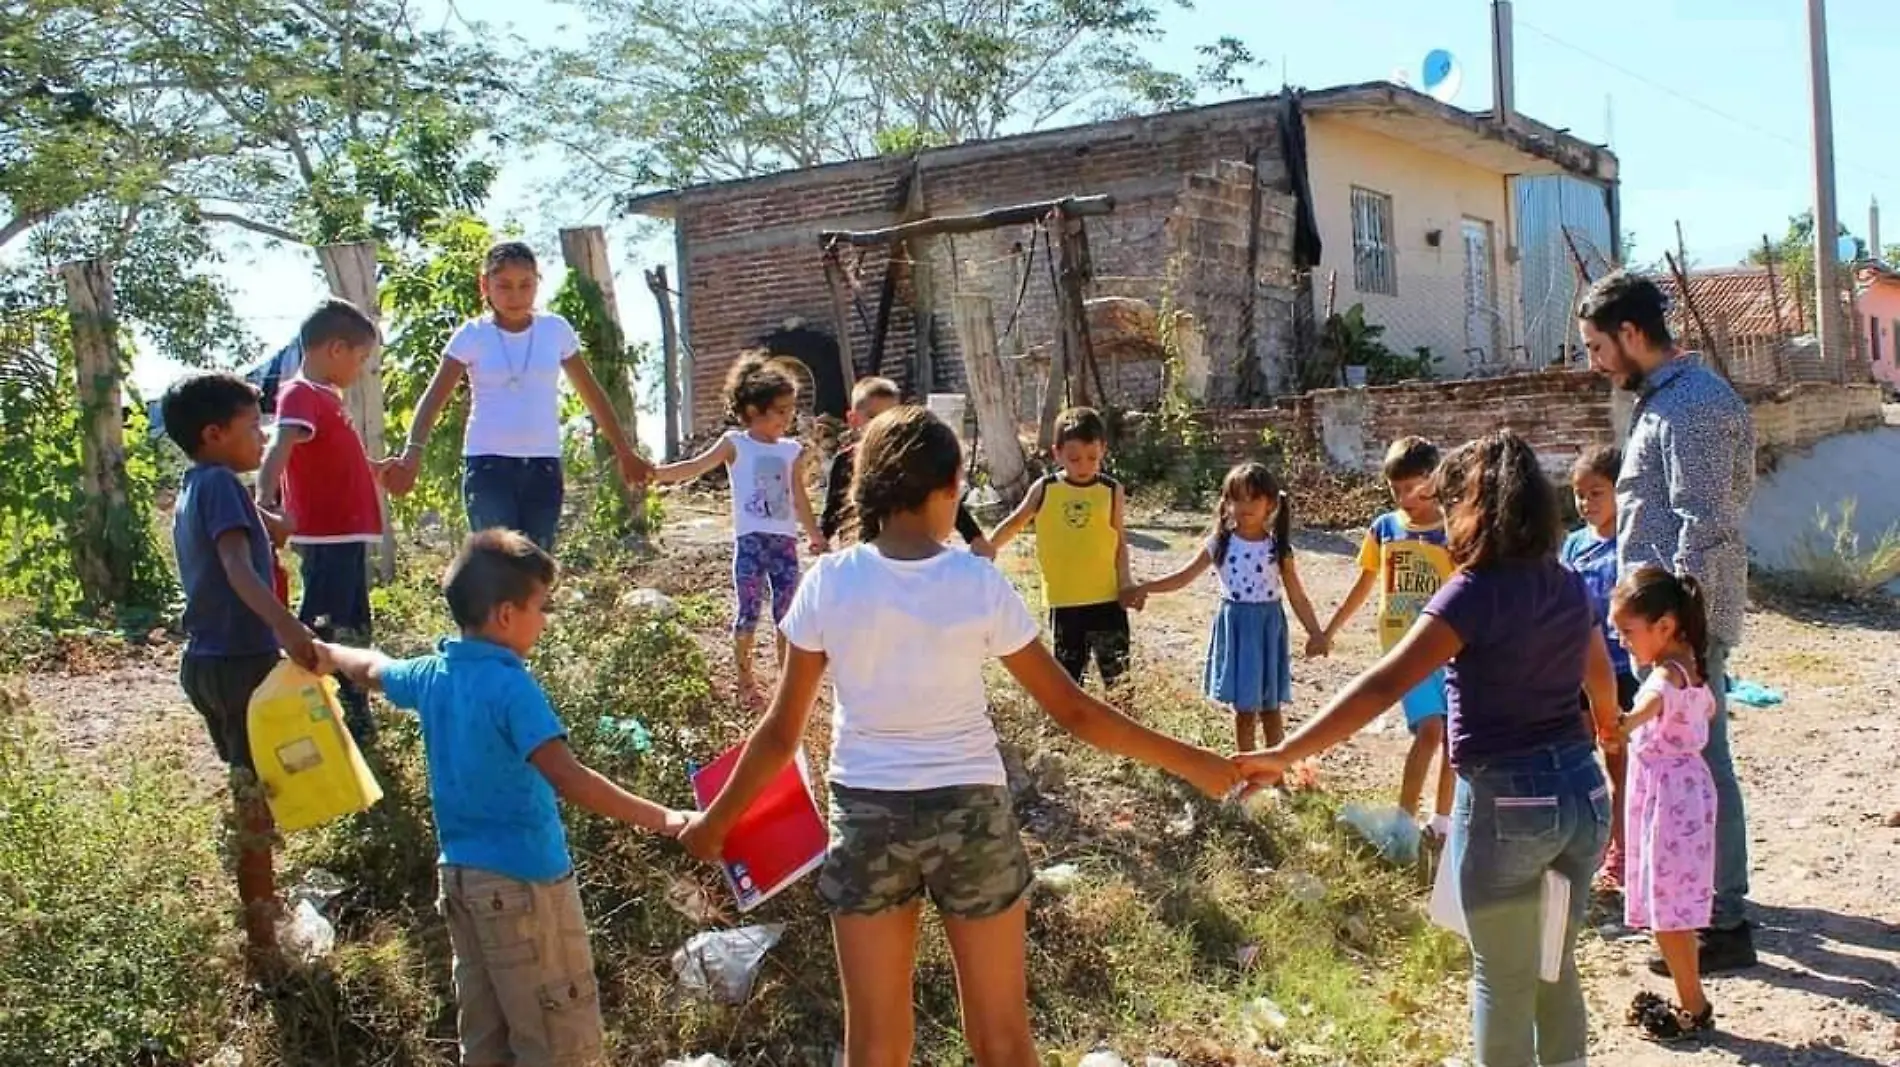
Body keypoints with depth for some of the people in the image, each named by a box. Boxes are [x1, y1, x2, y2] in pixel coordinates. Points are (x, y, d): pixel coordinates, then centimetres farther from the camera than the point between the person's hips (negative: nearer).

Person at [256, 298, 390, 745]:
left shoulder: (325, 397, 16)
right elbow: (279, 449, -32)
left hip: (346, 534, 10)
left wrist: (378, 469, 47)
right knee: (319, 630, -8)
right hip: (327, 537, -10)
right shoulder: (301, 395, -14)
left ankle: (355, 716, 31)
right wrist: (266, 500, -48)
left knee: (351, 631, 19)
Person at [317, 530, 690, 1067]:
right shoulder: (510, 687, -21)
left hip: (460, 873, 9)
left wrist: (327, 651, 49)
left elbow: (372, 668, 27)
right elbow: (567, 779, -31)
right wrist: (663, 820, -34)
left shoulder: (432, 674, 5)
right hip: (522, 881, -9)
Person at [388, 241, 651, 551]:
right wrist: (413, 452, -23)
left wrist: (625, 453, 12)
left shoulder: (556, 330, 4)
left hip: (543, 466, 3)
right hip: (488, 465, -2)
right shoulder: (472, 336, -2)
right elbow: (433, 398, -7)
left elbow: (592, 394, 12)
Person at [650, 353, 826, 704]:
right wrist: (653, 472, -20)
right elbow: (695, 468, -8)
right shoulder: (735, 443, -2)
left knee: (786, 613, 6)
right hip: (750, 540, -3)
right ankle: (745, 680, 13)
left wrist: (815, 535, 16)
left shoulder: (792, 450, 9)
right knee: (747, 612, 1)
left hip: (785, 540, 3)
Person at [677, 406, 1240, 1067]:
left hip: (866, 814, 1)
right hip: (971, 813, -1)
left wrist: (715, 822, 12)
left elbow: (782, 733, -3)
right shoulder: (981, 585, -11)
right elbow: (1072, 711, -6)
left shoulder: (829, 584, -9)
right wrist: (1192, 764, 4)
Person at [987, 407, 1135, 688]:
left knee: (1118, 676, 4)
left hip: (1106, 598, 0)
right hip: (1064, 601, 1)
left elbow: (1119, 540, 5)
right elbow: (1015, 523, 12)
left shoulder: (1112, 491, -2)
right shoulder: (1044, 489, -2)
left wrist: (1125, 579, -6)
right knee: (1067, 678, 10)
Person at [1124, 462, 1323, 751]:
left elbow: (1297, 597, 0)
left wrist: (1316, 634, -6)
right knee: (1243, 709, 8)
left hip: (1267, 625, -1)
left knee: (1270, 707, 9)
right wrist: (1145, 588, -13)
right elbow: (1184, 576, -1)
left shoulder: (1278, 549, -5)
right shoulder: (1219, 544, -3)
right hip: (1234, 625, 1)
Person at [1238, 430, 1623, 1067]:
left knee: (1502, 978, 11)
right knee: (1555, 966, 22)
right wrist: (1608, 722, 49)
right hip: (1582, 790, 7)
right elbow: (1601, 675, 26)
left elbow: (1382, 687, -27)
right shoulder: (1566, 586, 6)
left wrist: (1285, 754, -30)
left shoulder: (1477, 592, -16)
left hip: (1508, 801, -7)